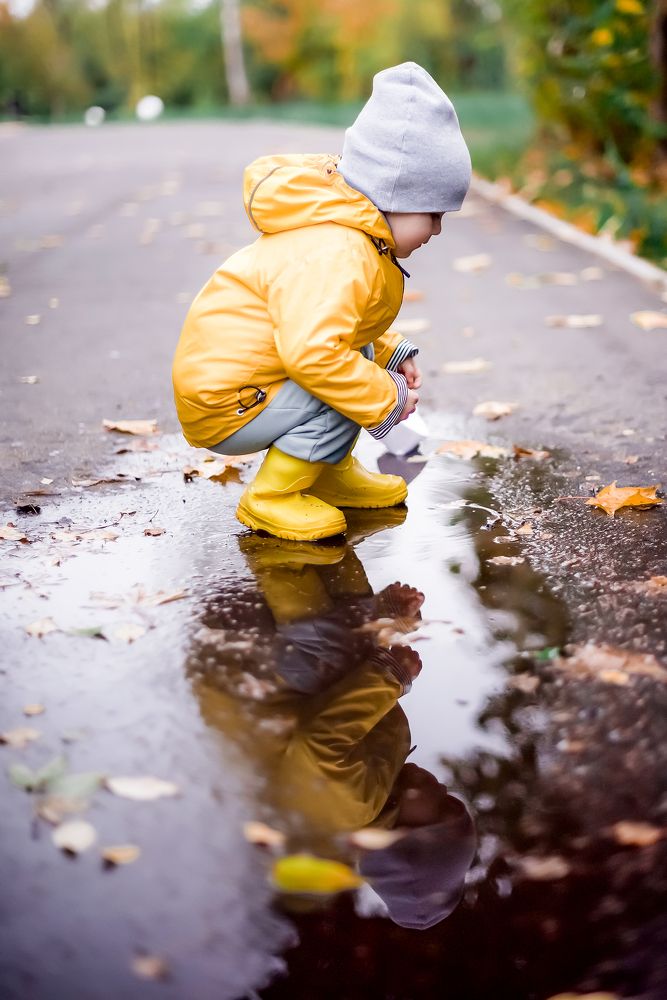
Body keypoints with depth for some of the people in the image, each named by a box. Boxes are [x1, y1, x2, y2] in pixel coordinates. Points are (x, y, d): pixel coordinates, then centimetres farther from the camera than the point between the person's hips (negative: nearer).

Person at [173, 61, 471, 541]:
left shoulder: (346, 230, 8)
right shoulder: (337, 256, -27)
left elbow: (330, 325, 24)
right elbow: (312, 354, -39)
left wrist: (390, 354, 10)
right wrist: (387, 400, -26)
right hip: (223, 406, -10)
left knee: (358, 360, 14)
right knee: (342, 393, -24)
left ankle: (331, 473, 21)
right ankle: (270, 498, -10)